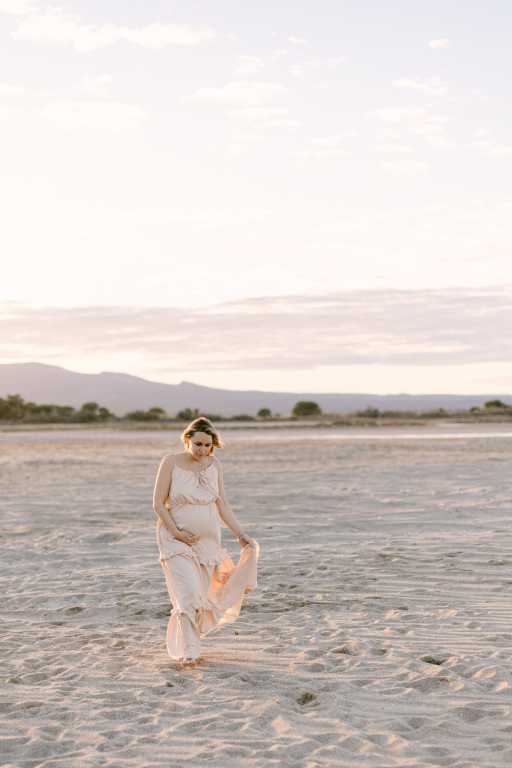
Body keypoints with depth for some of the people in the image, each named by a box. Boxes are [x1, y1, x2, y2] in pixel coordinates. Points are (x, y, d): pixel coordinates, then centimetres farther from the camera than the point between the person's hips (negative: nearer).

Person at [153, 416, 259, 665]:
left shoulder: (214, 465, 3)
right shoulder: (171, 462, -9)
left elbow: (222, 504, 7)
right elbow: (158, 503, -8)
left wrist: (240, 534, 0)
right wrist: (176, 532, -16)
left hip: (208, 539, 5)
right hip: (176, 538, -4)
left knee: (202, 594, 9)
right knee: (188, 592, -16)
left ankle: (181, 641, 29)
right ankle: (189, 651, -13)